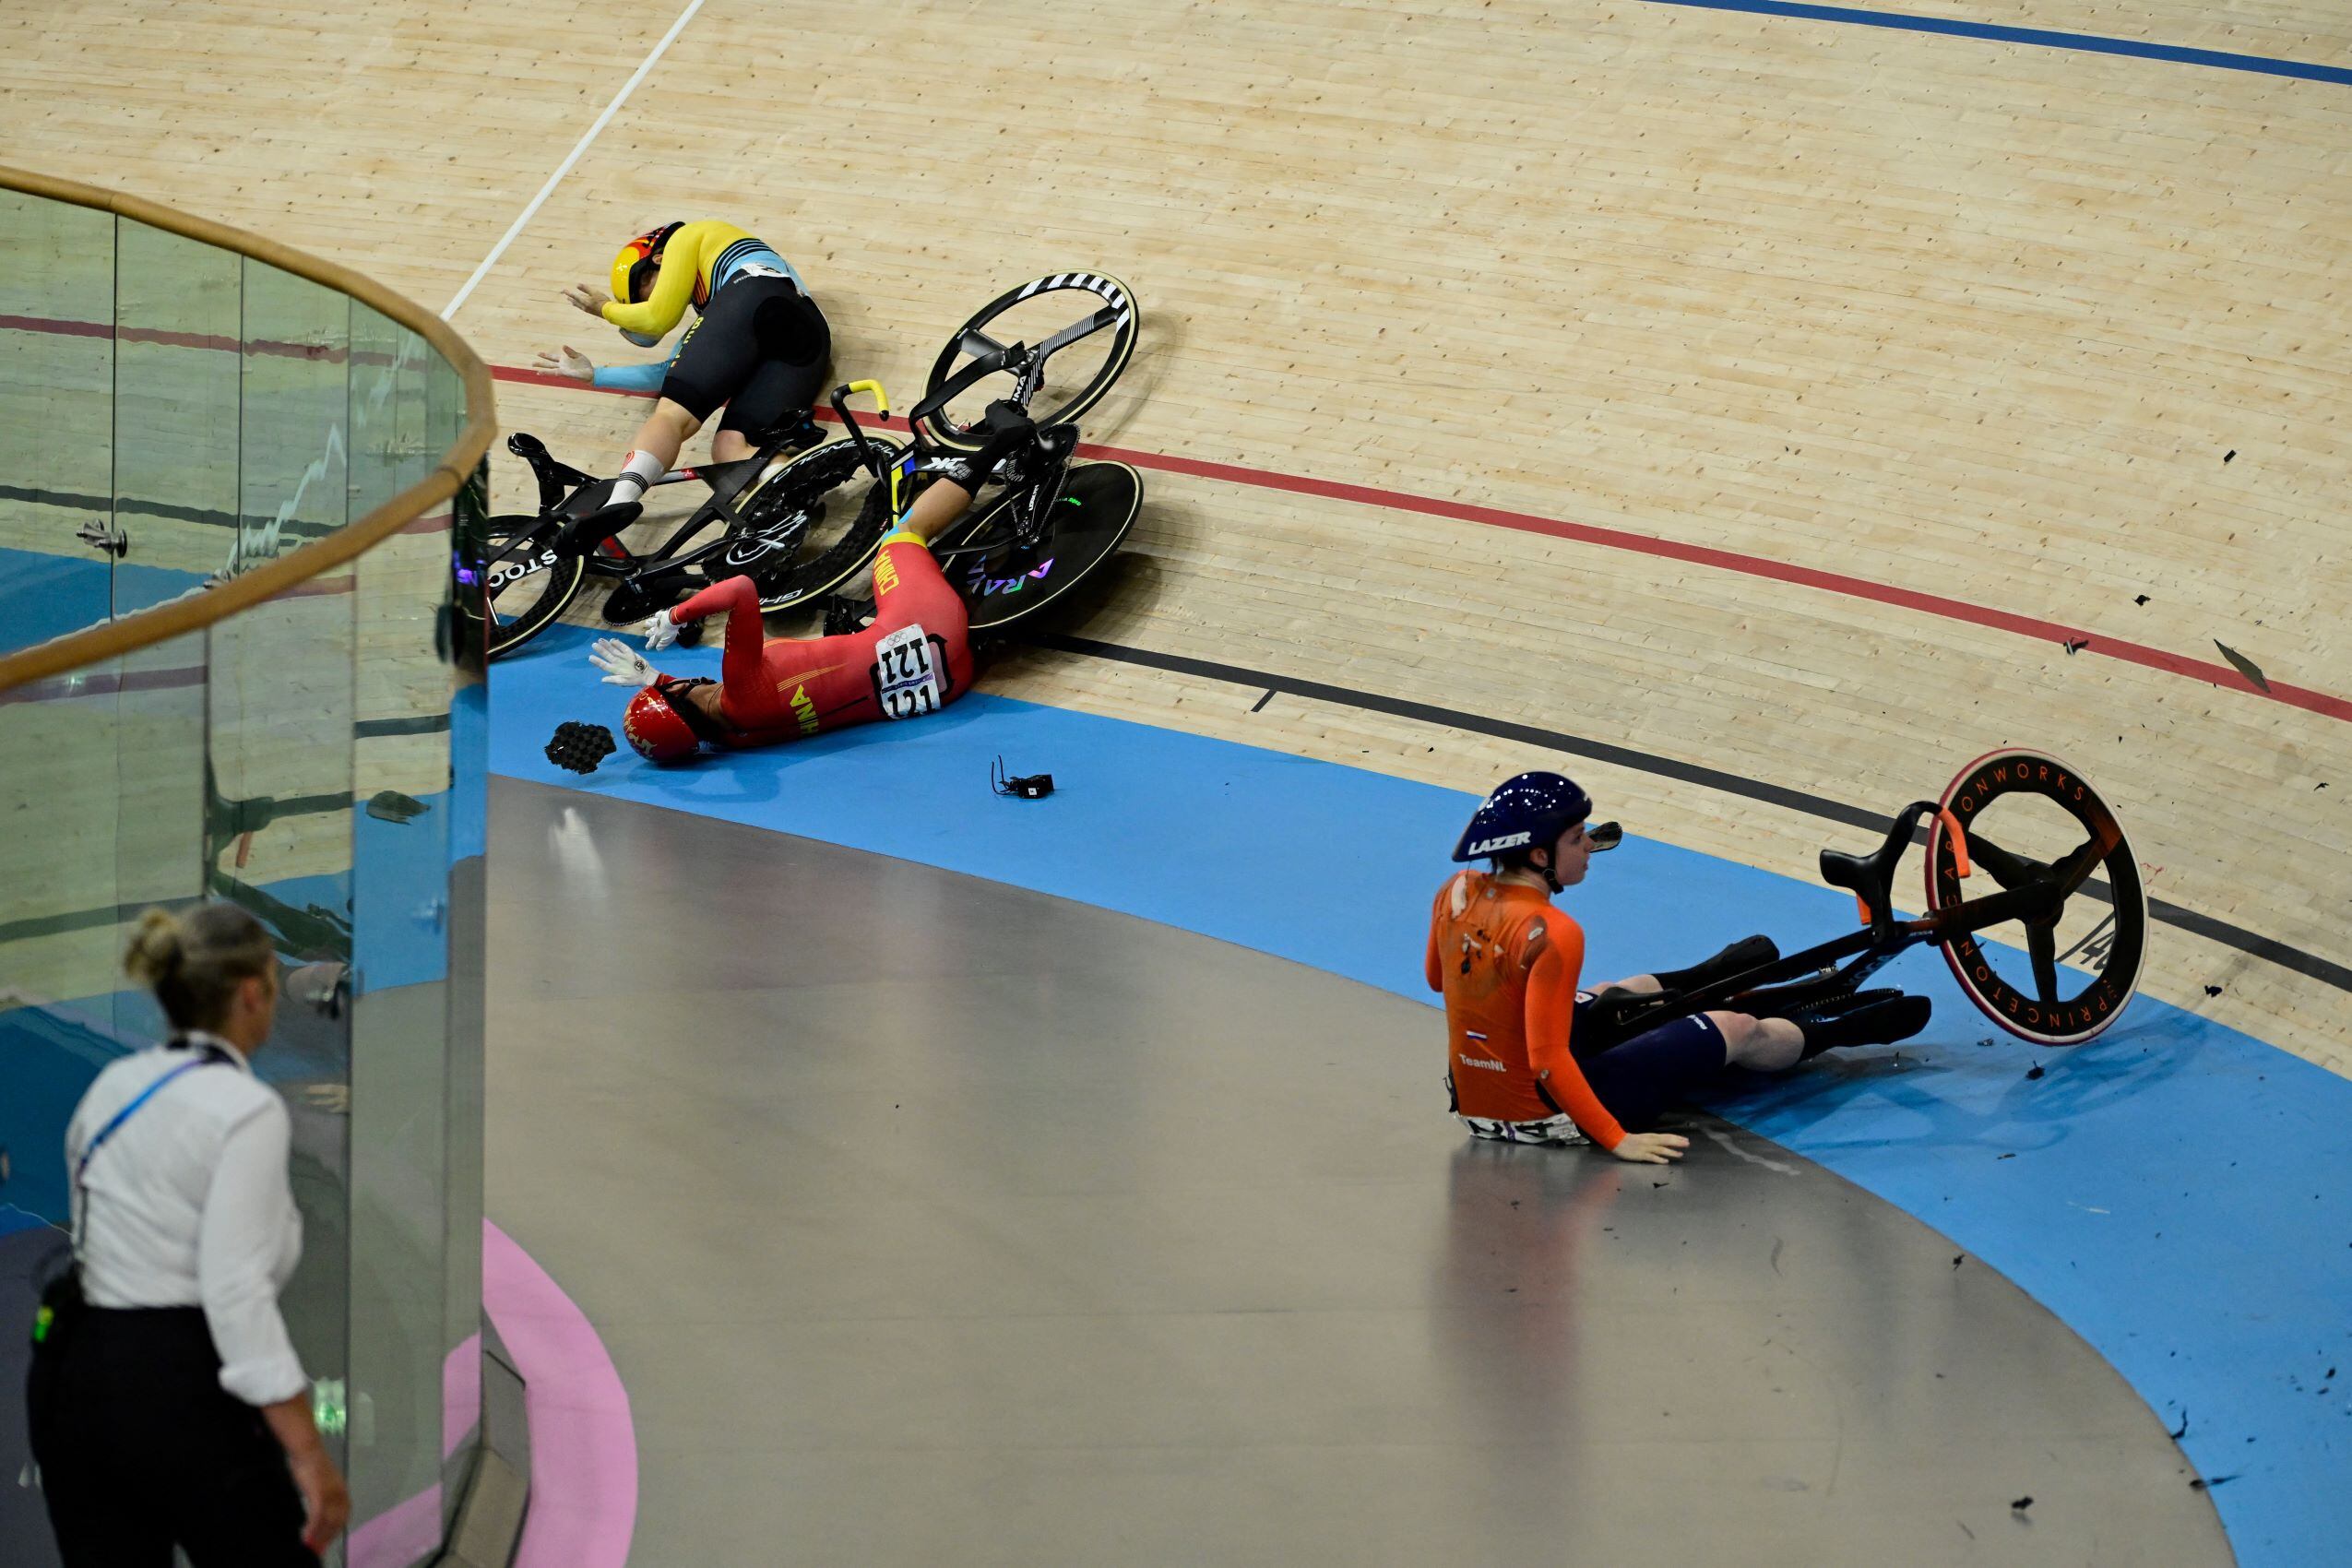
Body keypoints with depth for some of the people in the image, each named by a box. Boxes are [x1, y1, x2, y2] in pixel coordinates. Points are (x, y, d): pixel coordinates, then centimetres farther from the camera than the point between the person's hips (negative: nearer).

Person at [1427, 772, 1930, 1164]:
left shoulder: (1456, 893, -7)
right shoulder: (1552, 934, -29)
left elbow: (1437, 979, 14)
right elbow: (1549, 1063, -29)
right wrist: (1618, 1141, -24)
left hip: (1471, 1101, 7)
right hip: (1543, 1116, -7)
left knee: (1614, 998, 33)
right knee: (1737, 1029, 12)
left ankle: (1701, 981, 63)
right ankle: (1838, 1029, 39)